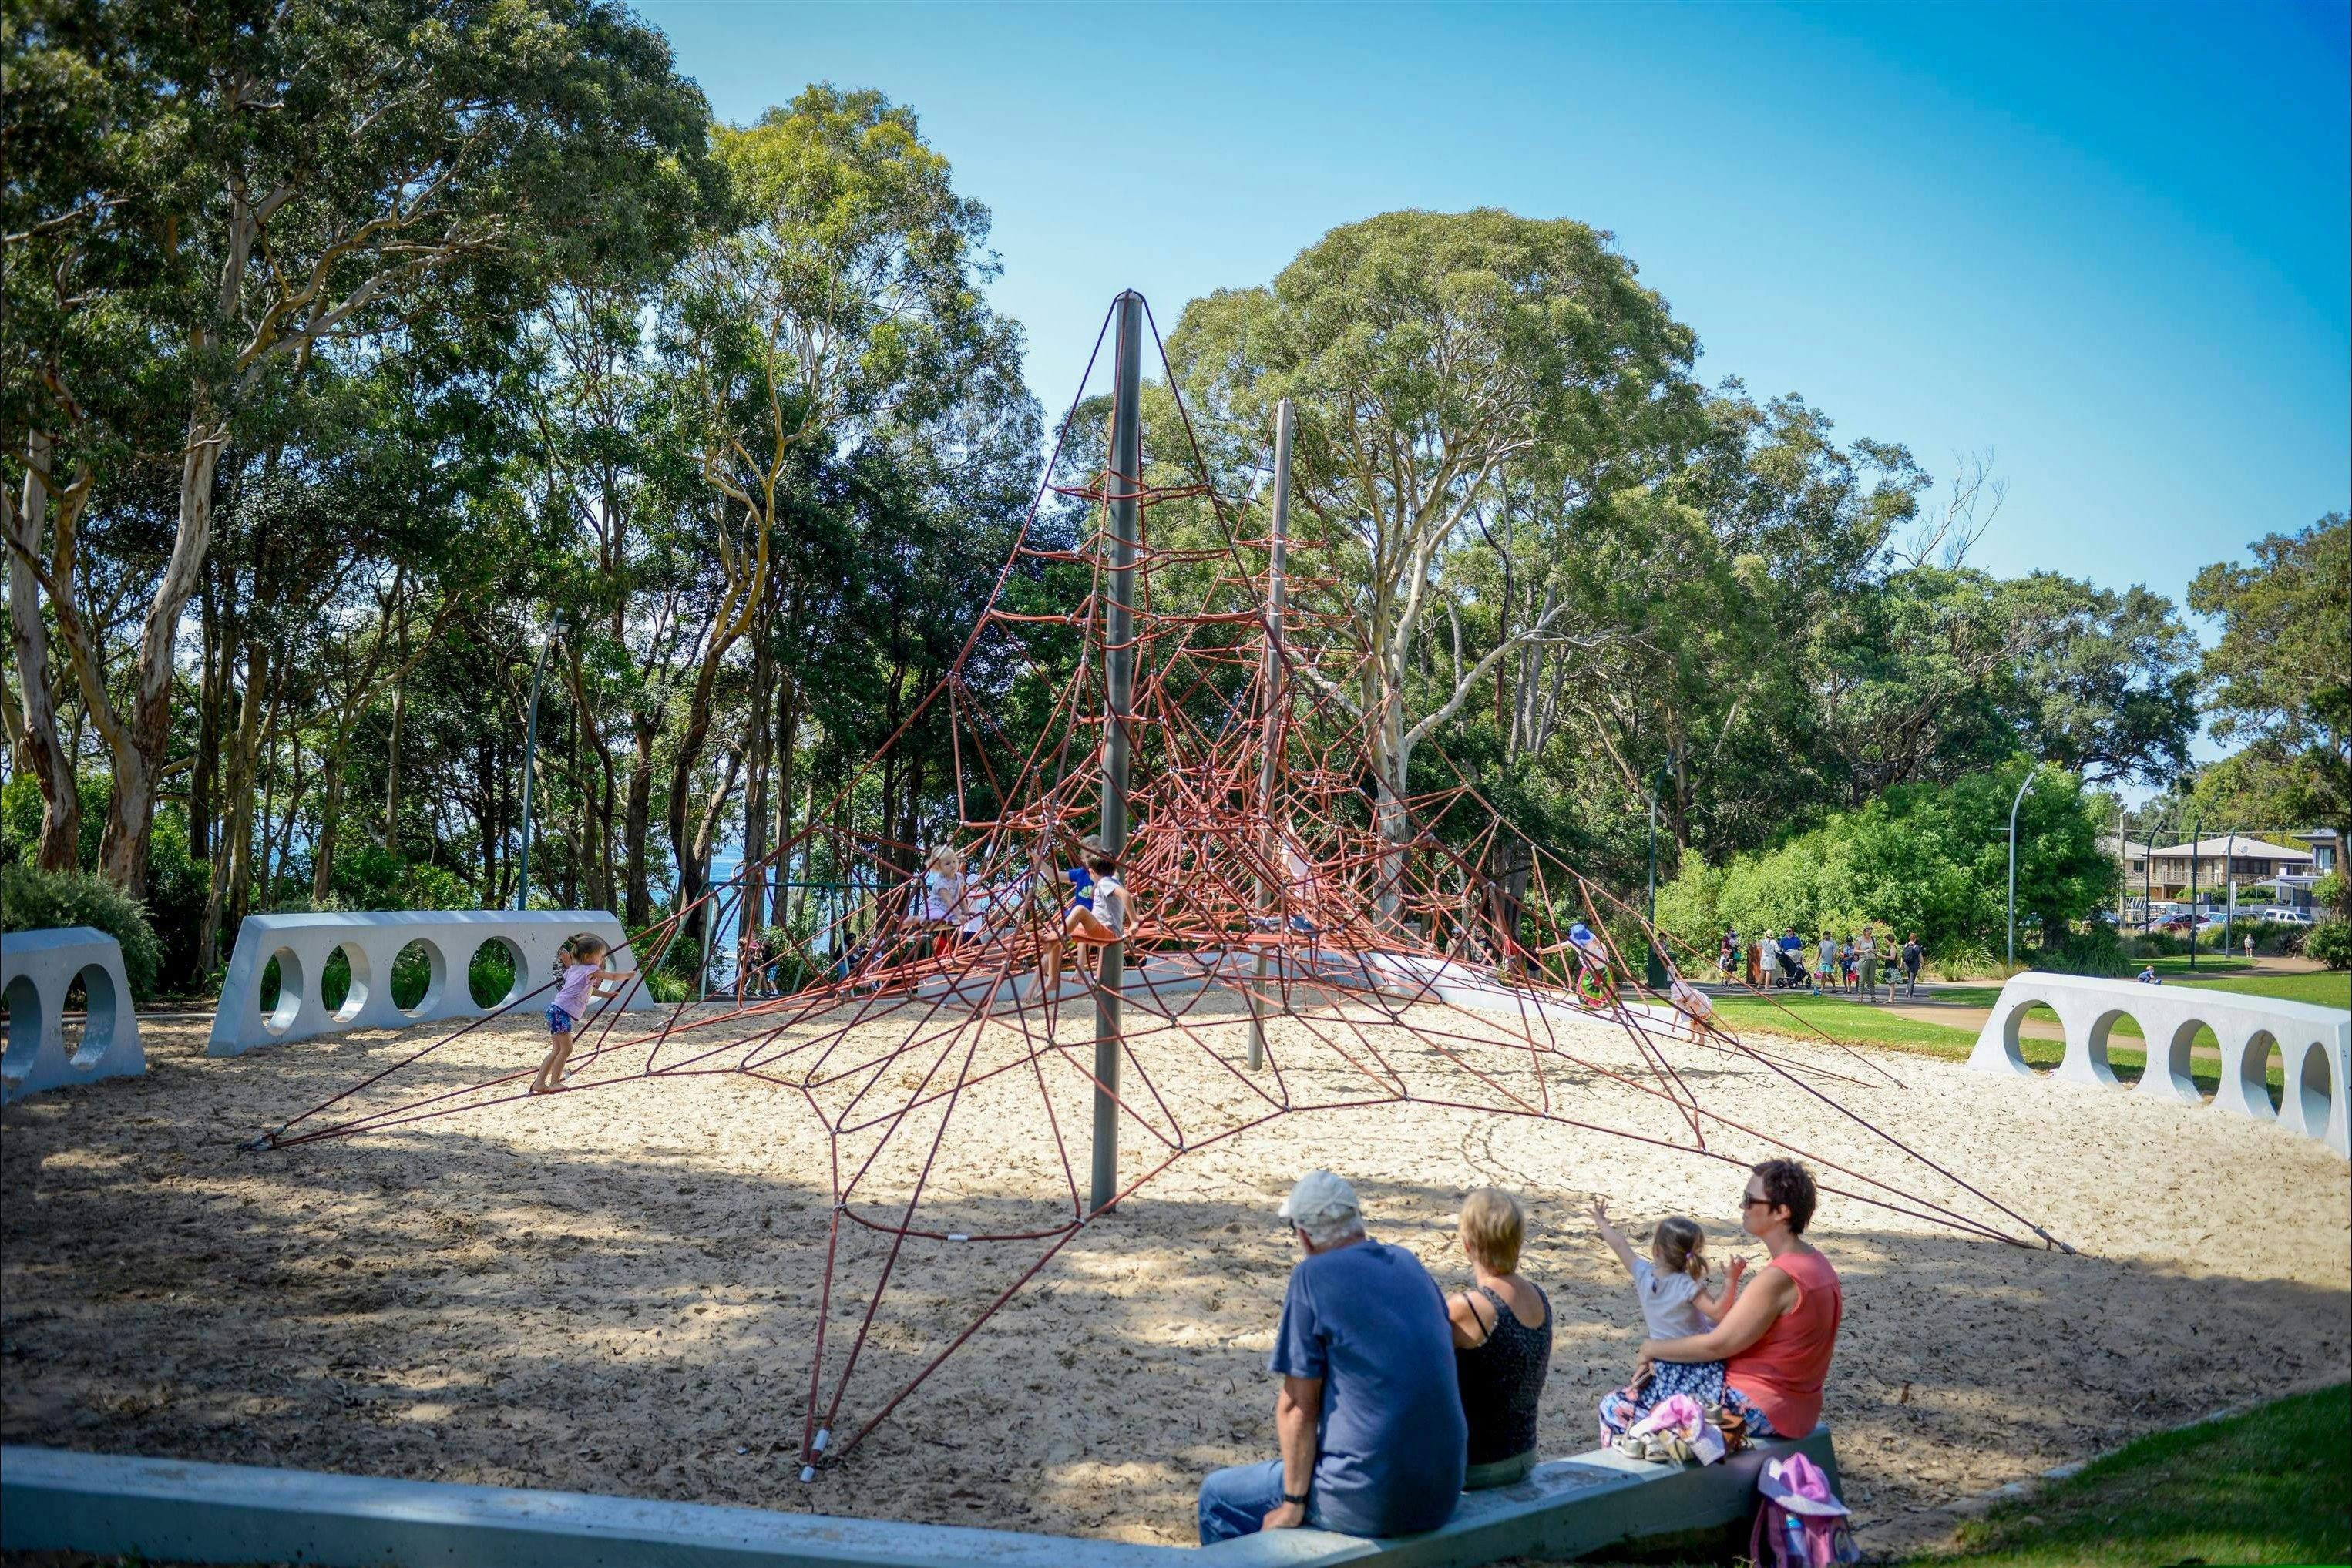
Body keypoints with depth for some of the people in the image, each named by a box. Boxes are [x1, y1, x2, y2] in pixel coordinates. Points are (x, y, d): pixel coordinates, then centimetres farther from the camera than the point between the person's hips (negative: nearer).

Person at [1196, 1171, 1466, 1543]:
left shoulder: (1313, 1277, -12)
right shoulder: (1409, 1264, 8)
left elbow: (1296, 1406, -13)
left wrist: (1293, 1504, -3)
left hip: (1371, 1501, -7)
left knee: (1217, 1494, 14)